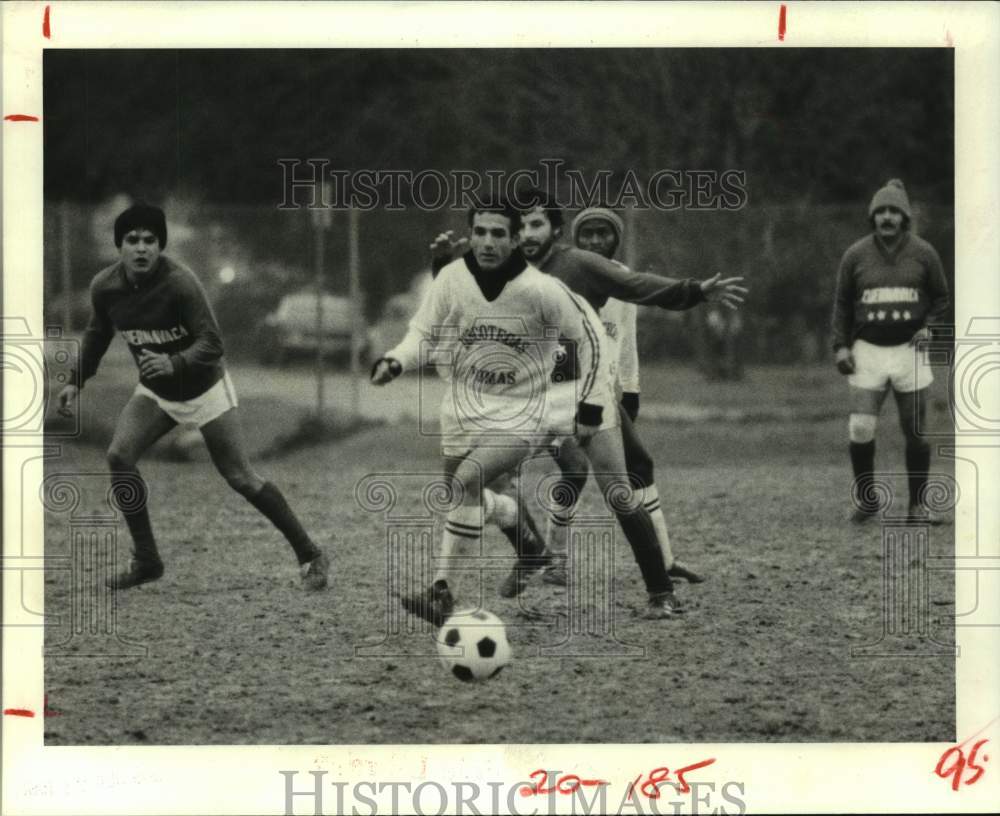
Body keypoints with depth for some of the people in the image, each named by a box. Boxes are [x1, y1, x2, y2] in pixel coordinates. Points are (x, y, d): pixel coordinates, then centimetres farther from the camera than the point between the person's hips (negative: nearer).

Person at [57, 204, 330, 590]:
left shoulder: (180, 283, -28)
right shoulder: (104, 286, -12)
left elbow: (211, 343, -32)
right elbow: (98, 333, 9)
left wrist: (175, 364, -48)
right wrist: (77, 381, 5)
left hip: (204, 388, -5)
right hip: (154, 392, 5)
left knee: (241, 478, -5)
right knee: (119, 457, -15)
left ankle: (311, 556, 9)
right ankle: (146, 561, -2)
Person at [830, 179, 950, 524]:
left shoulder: (923, 253, 1)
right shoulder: (855, 256, 2)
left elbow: (940, 297, 12)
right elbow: (842, 303, 10)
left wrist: (928, 327, -6)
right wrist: (841, 346, 1)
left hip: (908, 350, 0)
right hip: (868, 351, 0)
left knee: (915, 432, 1)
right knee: (861, 429, -10)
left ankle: (917, 505, 12)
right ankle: (866, 498, 9)